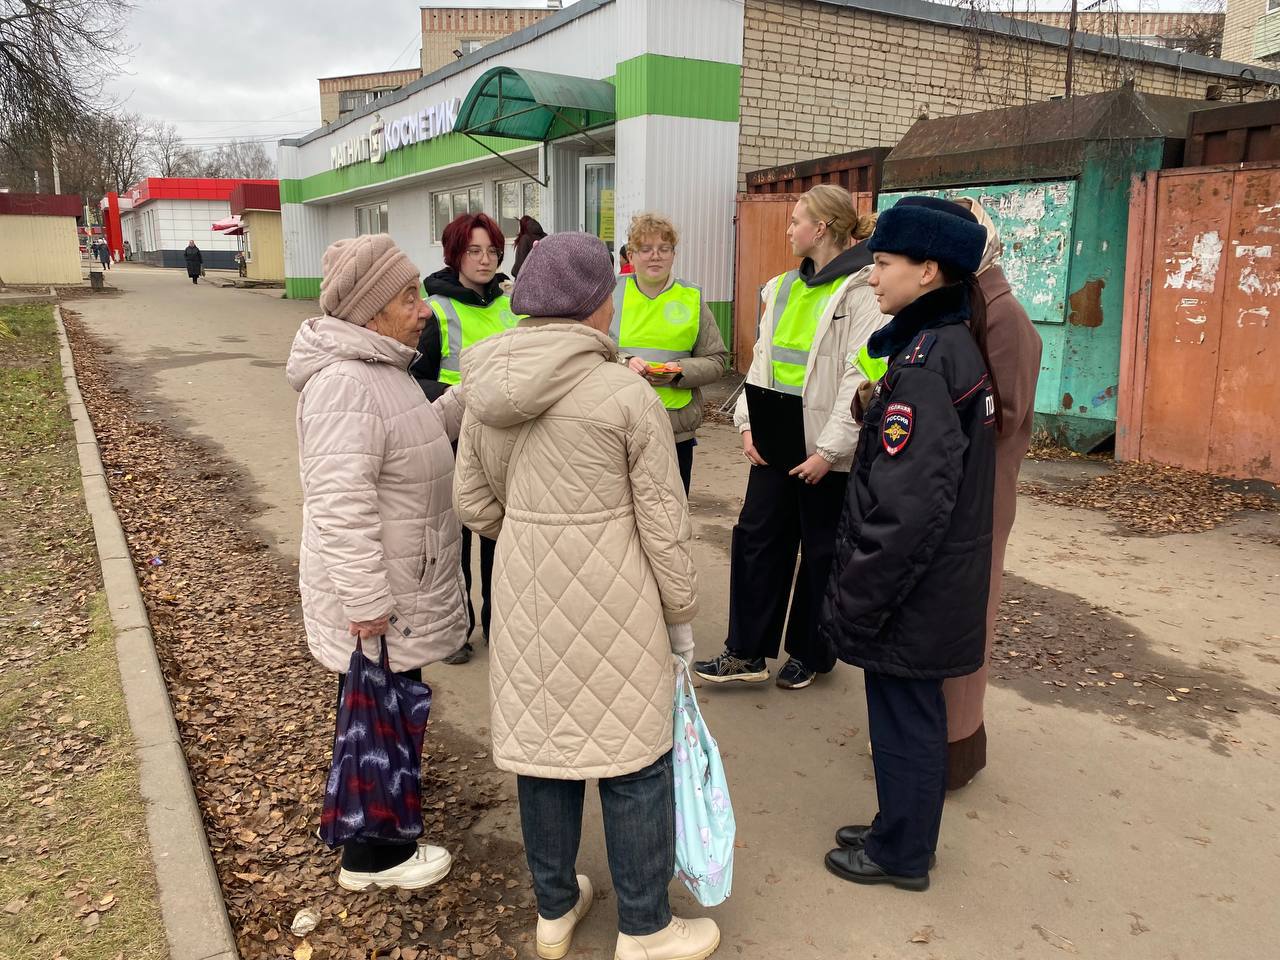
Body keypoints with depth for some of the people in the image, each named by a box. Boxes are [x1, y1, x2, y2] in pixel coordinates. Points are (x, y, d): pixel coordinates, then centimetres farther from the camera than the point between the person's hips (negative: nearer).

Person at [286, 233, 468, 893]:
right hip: (377, 597, -10)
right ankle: (375, 856, 24)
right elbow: (340, 502, -29)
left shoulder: (376, 368, 9)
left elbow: (416, 437, 19)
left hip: (400, 587, 10)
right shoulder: (344, 382, -25)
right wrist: (367, 601, -27)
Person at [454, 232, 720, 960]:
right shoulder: (627, 394, -15)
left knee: (541, 744, 17)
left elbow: (474, 501, 7)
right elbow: (664, 522, -11)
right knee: (633, 759, 10)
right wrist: (683, 614, 1)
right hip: (610, 603, -5)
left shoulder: (491, 390, 1)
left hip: (525, 596, 6)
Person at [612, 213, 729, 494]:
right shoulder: (613, 292, 4)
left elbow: (716, 360, 7)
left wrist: (679, 371, -12)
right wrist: (624, 362, -17)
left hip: (677, 429, 1)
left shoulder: (692, 299, 7)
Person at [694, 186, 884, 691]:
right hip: (775, 440, 7)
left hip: (825, 449, -7)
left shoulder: (862, 290, -12)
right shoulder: (782, 288, 12)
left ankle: (809, 654, 26)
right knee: (756, 537, 7)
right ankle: (747, 651, 19)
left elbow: (862, 377, -17)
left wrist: (830, 449, -18)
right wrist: (748, 424, 4)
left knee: (821, 550, 8)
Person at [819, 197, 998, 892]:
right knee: (914, 712, 21)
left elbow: (906, 505, -26)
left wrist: (855, 600, -19)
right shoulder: (959, 344, 7)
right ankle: (902, 834, 39)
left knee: (902, 717, 8)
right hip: (939, 583, 9)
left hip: (912, 589, -9)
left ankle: (900, 855, 28)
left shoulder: (924, 361, -23)